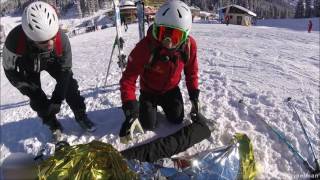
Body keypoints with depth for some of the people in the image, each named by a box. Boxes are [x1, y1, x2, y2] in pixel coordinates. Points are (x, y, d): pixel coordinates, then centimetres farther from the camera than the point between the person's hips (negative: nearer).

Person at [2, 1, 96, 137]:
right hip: (28, 66, 0)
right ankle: (52, 123, 18)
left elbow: (65, 70, -25)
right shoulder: (14, 42, -43)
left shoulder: (62, 40, -39)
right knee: (36, 97, -5)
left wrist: (56, 100, -26)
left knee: (69, 83, -10)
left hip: (52, 61, 1)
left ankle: (81, 116, 7)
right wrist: (33, 92, -25)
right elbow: (10, 70, -23)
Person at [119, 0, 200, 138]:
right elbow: (128, 77, -33)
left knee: (177, 120, 10)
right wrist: (129, 104, -41)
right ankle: (144, 104, 33)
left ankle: (163, 104, 40)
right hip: (149, 91, -2)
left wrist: (194, 94, -6)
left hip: (171, 89, 3)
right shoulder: (145, 46, -36)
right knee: (149, 125, 1)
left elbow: (191, 70, -5)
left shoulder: (189, 45, -24)